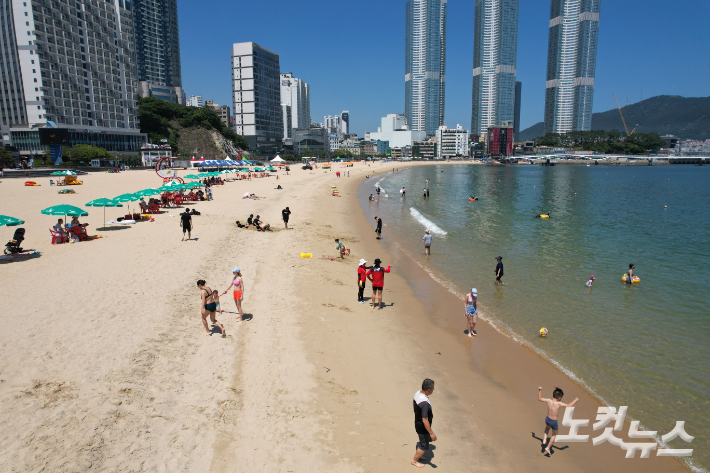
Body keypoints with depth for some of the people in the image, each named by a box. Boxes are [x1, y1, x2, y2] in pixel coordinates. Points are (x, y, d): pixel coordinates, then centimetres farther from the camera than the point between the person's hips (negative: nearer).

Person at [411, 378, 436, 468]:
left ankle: (418, 455, 48)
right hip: (423, 427, -8)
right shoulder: (425, 403, -37)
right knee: (424, 446, 14)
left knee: (425, 440, 30)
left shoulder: (417, 393, -10)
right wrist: (431, 433, -23)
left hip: (417, 423, 8)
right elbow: (425, 420, -33)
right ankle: (414, 460, 34)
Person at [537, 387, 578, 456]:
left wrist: (540, 391, 14)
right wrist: (575, 400, -5)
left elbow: (539, 399, 1)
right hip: (554, 422, -4)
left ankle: (544, 439, 28)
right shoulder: (558, 404, -25)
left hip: (547, 419, 4)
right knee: (554, 435, 25)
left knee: (547, 428, 40)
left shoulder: (549, 401, -13)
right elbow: (569, 406, -20)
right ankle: (548, 448, 31)